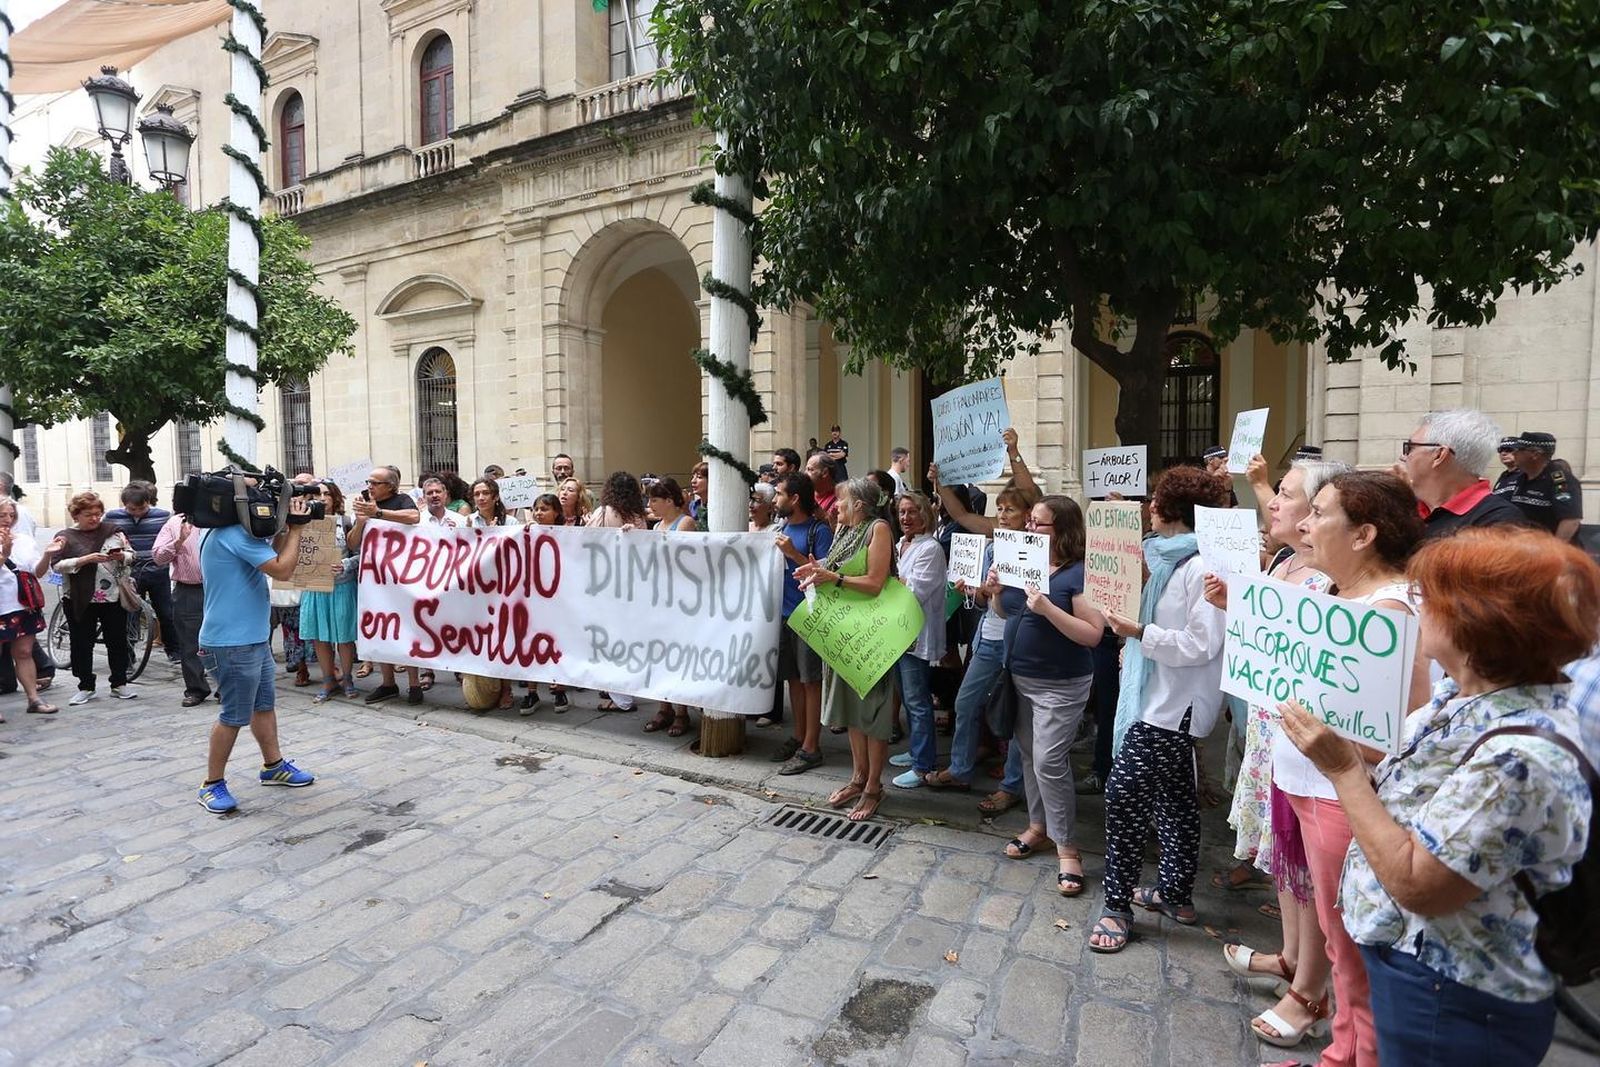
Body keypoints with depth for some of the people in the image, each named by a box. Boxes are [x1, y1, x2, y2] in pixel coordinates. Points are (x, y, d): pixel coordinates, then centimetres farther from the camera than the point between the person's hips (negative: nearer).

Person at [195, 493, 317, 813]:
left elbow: (271, 558, 15)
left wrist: (283, 529, 2)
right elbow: (283, 570, -23)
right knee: (234, 716, 1)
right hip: (233, 644, -11)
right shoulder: (236, 533, -22)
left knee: (264, 705, 18)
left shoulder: (230, 532, 11)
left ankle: (274, 766, 30)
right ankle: (212, 785, 15)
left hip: (252, 639, 11)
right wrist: (295, 528, -15)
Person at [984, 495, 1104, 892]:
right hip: (1021, 678, 8)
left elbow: (1093, 635, -21)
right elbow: (1010, 615, 15)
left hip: (1061, 685, -7)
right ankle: (1039, 825, 32)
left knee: (1049, 761, -8)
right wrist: (996, 593, -5)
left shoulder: (1079, 574, -17)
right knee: (1029, 754, 16)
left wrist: (1048, 608, -30)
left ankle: (1067, 847, 7)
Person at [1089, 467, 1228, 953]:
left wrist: (1140, 633, -26)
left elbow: (1202, 644, -23)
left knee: (1124, 794, -8)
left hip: (1171, 707, -10)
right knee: (1174, 797, 18)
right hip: (1161, 699, 10)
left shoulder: (1200, 567, -19)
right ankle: (1176, 894, 32)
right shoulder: (1169, 558, 11)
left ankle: (1118, 906, 4)